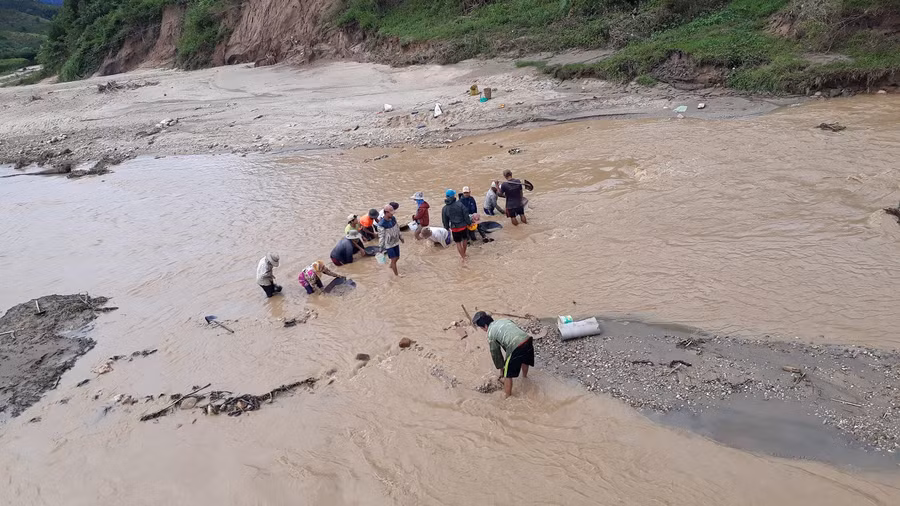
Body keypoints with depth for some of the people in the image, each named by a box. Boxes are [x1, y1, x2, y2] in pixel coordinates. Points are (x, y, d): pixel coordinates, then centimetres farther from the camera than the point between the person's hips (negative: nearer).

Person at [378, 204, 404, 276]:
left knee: (397, 257, 18)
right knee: (394, 259, 1)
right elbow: (381, 237, -20)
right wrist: (382, 248, -13)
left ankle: (391, 266, 48)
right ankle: (396, 274, 20)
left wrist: (400, 237, 21)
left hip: (396, 243, 7)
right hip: (388, 245, -7)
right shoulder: (381, 224, -27)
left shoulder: (393, 218, -7)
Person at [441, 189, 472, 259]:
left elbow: (445, 220, 6)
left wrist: (447, 227, 21)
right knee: (465, 239, 24)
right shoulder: (459, 204, -13)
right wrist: (469, 222, 3)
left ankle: (463, 256, 19)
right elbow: (466, 215, -11)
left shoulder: (445, 208, -4)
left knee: (458, 242, 14)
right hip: (463, 226, 0)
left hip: (454, 228, 1)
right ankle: (464, 253, 37)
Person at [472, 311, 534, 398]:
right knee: (524, 360, 38)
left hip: (517, 348, -7)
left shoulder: (490, 333, 8)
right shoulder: (505, 320, 23)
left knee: (507, 374, 11)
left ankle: (508, 397, 19)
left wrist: (501, 369, 28)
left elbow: (495, 353, 15)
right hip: (528, 339, 7)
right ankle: (524, 377, 64)